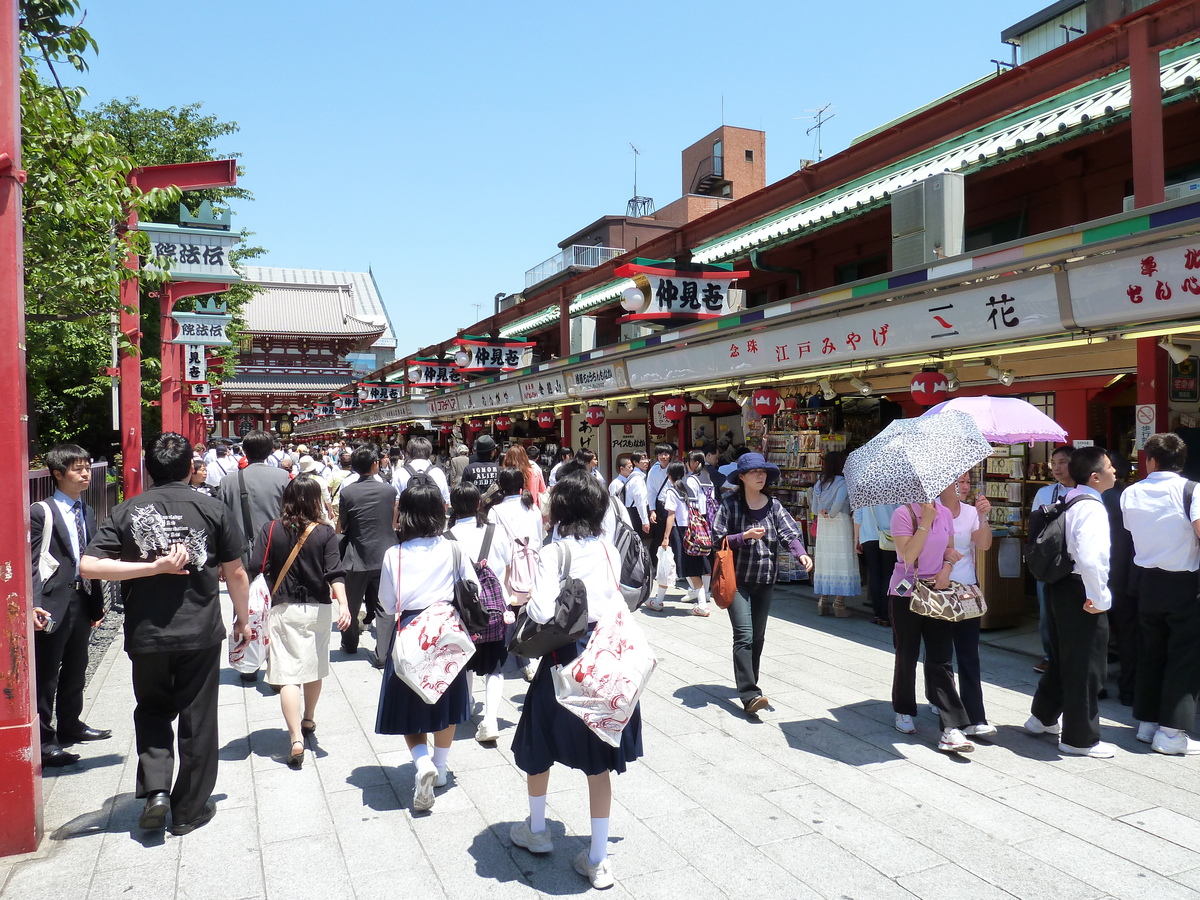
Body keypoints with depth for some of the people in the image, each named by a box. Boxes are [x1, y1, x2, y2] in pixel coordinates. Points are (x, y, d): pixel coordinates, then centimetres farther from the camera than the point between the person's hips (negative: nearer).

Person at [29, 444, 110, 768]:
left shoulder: (87, 512, 13)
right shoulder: (41, 512, -9)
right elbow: (32, 561, -13)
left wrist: (96, 603, 16)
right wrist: (34, 605, -22)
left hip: (82, 599, 8)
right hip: (53, 603, -7)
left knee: (76, 669, 19)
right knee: (46, 674, 1)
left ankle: (70, 725, 34)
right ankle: (44, 740, 10)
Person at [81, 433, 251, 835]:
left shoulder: (127, 511, -2)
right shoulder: (213, 509, -6)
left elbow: (88, 566, -12)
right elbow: (235, 573, -2)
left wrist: (153, 568, -12)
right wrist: (242, 619, 12)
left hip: (145, 635, 2)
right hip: (201, 634, -1)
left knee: (152, 711, 23)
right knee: (197, 721, 11)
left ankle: (154, 790, 8)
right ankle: (189, 810, 22)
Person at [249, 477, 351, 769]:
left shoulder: (271, 530, -3)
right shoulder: (325, 533, -4)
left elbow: (256, 569, -7)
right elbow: (334, 573, -15)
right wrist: (343, 604, -20)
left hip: (283, 610, -1)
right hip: (318, 609, 1)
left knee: (288, 674, -3)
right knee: (314, 668, 20)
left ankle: (296, 740, -14)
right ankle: (308, 721, 40)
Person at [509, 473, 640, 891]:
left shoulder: (554, 552, -13)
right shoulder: (608, 550, 3)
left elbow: (542, 611, -23)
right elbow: (618, 604, 8)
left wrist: (528, 601, -4)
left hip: (566, 659, -4)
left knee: (538, 746, 22)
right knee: (598, 760, 13)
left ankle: (536, 830, 41)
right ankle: (597, 860, 19)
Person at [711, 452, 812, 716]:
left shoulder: (773, 505, 5)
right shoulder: (730, 505, -4)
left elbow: (789, 533, -7)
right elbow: (718, 539, -5)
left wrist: (801, 553, -26)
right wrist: (745, 536, -19)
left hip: (765, 580, 4)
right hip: (738, 579, -4)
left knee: (758, 636, 12)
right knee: (744, 635, -13)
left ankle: (749, 685, 28)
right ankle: (749, 695, -17)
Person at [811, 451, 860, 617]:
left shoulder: (819, 483, 8)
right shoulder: (842, 482, -11)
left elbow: (814, 508, 8)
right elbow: (839, 502, -23)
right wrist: (831, 514, -8)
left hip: (822, 527, 6)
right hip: (841, 524, -6)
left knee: (824, 561, 11)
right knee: (842, 562, 0)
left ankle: (823, 601, 14)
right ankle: (839, 603, 0)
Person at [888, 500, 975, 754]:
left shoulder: (945, 513, 5)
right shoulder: (903, 513, -12)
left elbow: (949, 548, 16)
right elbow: (908, 555, -20)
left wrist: (946, 568, -4)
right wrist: (926, 521, -22)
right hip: (906, 594, -3)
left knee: (941, 659, -2)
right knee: (907, 656, 10)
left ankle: (951, 729, -5)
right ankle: (903, 711, 30)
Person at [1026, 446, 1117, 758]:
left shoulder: (1068, 502, 10)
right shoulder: (1092, 507, -19)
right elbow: (1090, 558, -32)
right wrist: (1099, 597, -21)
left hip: (1059, 587, 9)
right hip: (1081, 594, -9)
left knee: (1062, 658, 23)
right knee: (1085, 666, 4)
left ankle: (1043, 717, 38)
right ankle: (1080, 738, 16)